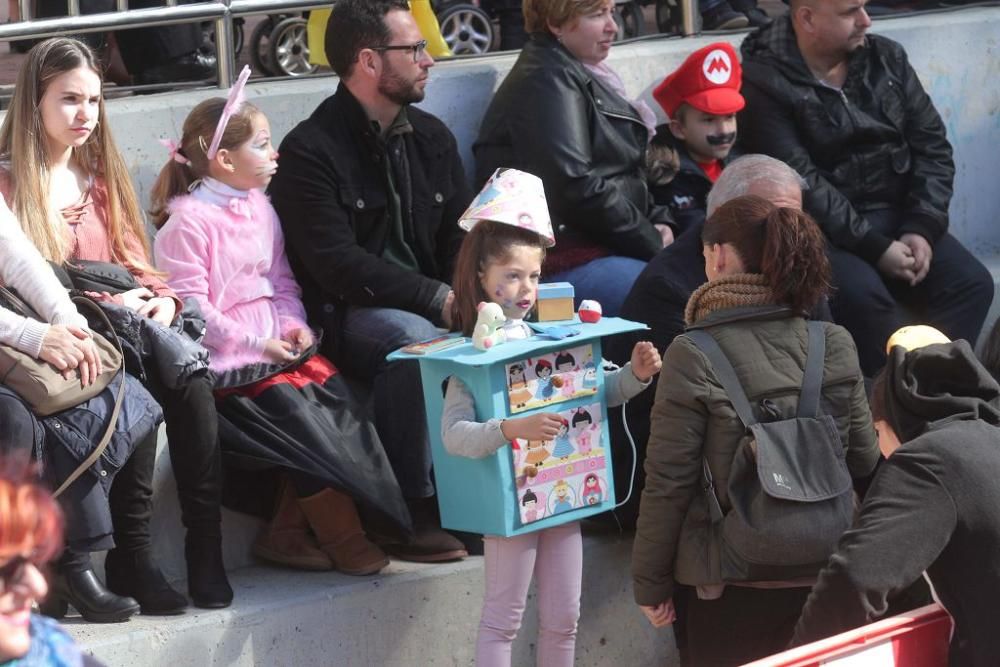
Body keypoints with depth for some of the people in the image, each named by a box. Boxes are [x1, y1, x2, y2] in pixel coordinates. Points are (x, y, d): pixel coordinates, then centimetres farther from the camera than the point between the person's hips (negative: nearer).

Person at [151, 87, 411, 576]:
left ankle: (287, 531, -3)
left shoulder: (259, 208, 15)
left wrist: (294, 324, 1)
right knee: (297, 411, -22)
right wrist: (256, 343, -18)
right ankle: (342, 536, -12)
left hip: (275, 343, 8)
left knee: (334, 395, -10)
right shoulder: (188, 222, -11)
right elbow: (191, 304, -16)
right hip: (227, 357, -8)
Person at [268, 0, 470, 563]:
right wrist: (437, 299, -25)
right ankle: (413, 513, -29)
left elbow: (463, 240, 10)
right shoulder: (310, 151, -10)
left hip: (428, 306, 6)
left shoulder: (431, 138, 12)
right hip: (341, 316, -6)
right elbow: (336, 264, -19)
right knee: (410, 335, -37)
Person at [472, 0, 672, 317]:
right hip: (565, 265, -10)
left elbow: (627, 172, 29)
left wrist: (657, 222, 9)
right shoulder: (547, 80, -9)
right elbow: (577, 189, -18)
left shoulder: (585, 77, 22)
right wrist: (654, 243, -9)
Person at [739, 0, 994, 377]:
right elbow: (800, 183, -17)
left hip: (897, 217, 5)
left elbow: (932, 145, 6)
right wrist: (875, 247, -21)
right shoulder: (765, 82, -11)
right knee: (862, 296, -33)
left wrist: (922, 229, -9)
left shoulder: (887, 59, 7)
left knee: (971, 283, -17)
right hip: (822, 231, -5)